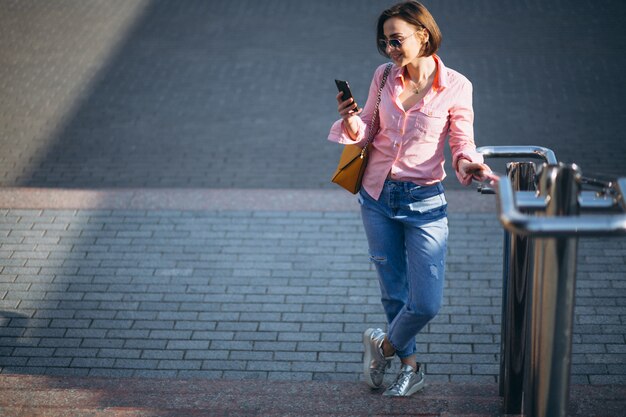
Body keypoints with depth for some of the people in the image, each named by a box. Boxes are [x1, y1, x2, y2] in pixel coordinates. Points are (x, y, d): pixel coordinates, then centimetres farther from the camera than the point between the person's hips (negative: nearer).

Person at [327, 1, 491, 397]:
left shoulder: (455, 86, -10)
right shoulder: (384, 78, -1)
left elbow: (463, 145, -6)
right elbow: (365, 134, 7)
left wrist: (469, 164, -27)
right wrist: (351, 119, -15)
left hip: (424, 202, -3)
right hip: (378, 196, 3)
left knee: (427, 303, -5)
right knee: (394, 292, 12)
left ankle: (384, 345, 24)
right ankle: (411, 367, 31)